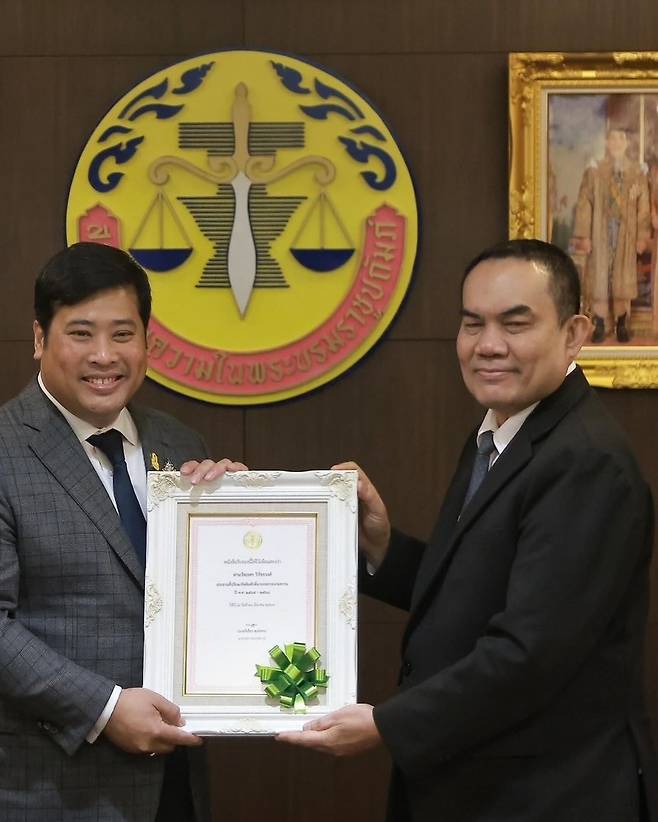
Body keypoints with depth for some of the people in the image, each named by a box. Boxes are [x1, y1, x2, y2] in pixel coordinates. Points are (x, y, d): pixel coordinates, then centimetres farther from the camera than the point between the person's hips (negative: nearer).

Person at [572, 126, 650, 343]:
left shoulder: (637, 173, 4)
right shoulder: (594, 171, 1)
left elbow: (643, 207, 4)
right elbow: (584, 204, -2)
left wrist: (643, 236, -2)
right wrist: (583, 236, -8)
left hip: (626, 234, 1)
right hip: (600, 233, -1)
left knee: (623, 278, 3)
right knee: (599, 278, -2)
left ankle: (622, 325, 10)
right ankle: (599, 326, 3)